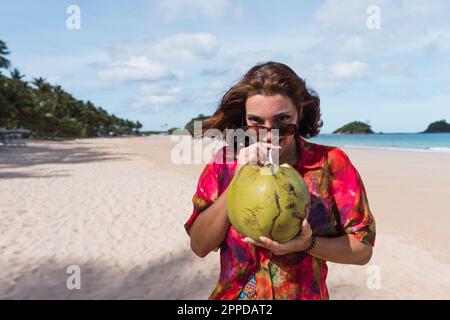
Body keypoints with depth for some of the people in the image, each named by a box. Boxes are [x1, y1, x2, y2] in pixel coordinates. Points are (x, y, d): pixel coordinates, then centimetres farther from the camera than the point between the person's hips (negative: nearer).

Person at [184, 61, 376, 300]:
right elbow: (199, 246, -14)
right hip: (232, 293, 1)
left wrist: (308, 244, -26)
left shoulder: (331, 163, -13)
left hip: (307, 293, 0)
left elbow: (363, 250, -8)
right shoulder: (225, 161, -10)